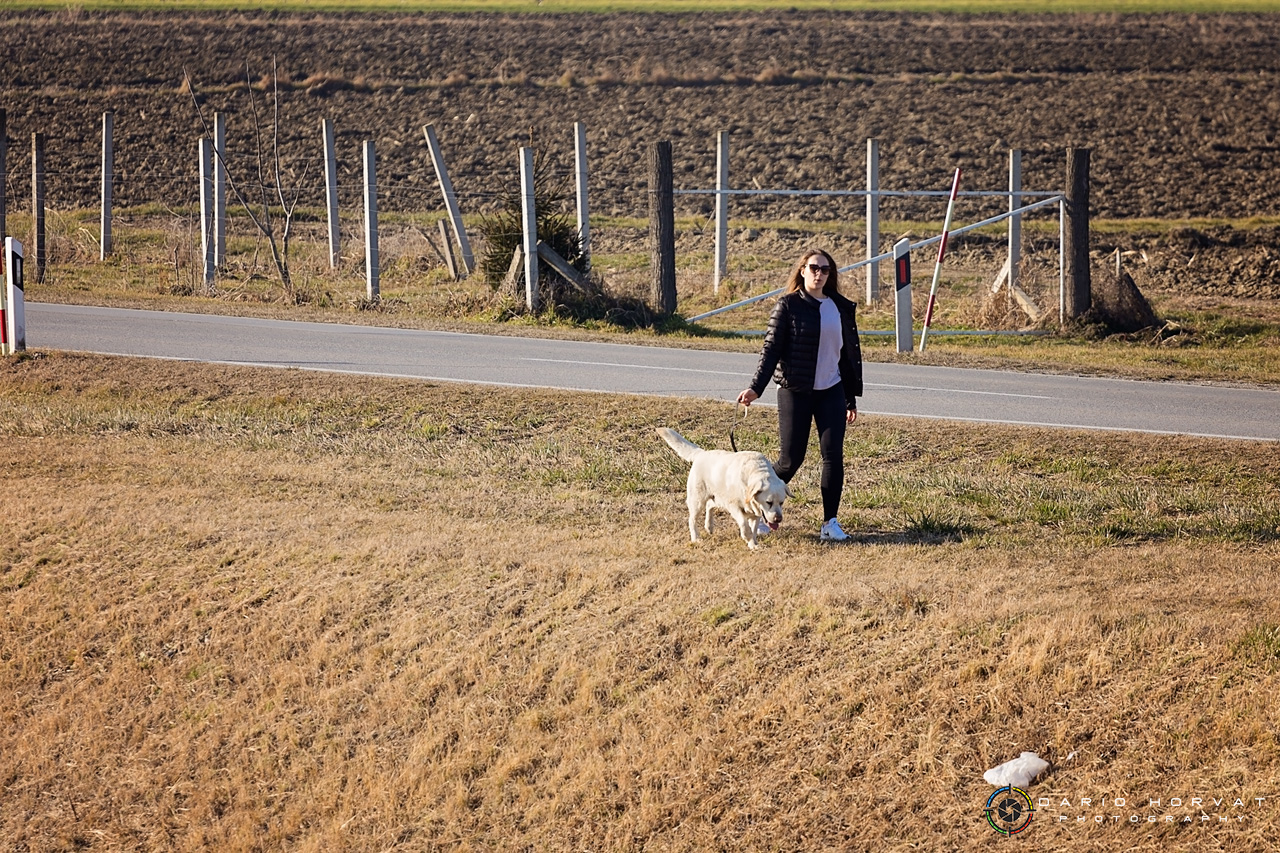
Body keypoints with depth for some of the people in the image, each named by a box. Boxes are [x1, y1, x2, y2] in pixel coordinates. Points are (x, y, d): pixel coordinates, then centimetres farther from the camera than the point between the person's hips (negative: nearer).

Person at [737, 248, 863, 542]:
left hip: (831, 392, 4)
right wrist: (756, 387, -17)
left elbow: (850, 352, 14)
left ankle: (830, 523, -2)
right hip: (795, 392, -4)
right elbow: (771, 347, -7)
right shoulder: (788, 305, -4)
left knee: (833, 454, -7)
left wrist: (852, 397, 15)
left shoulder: (841, 308, 8)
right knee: (791, 459, -2)